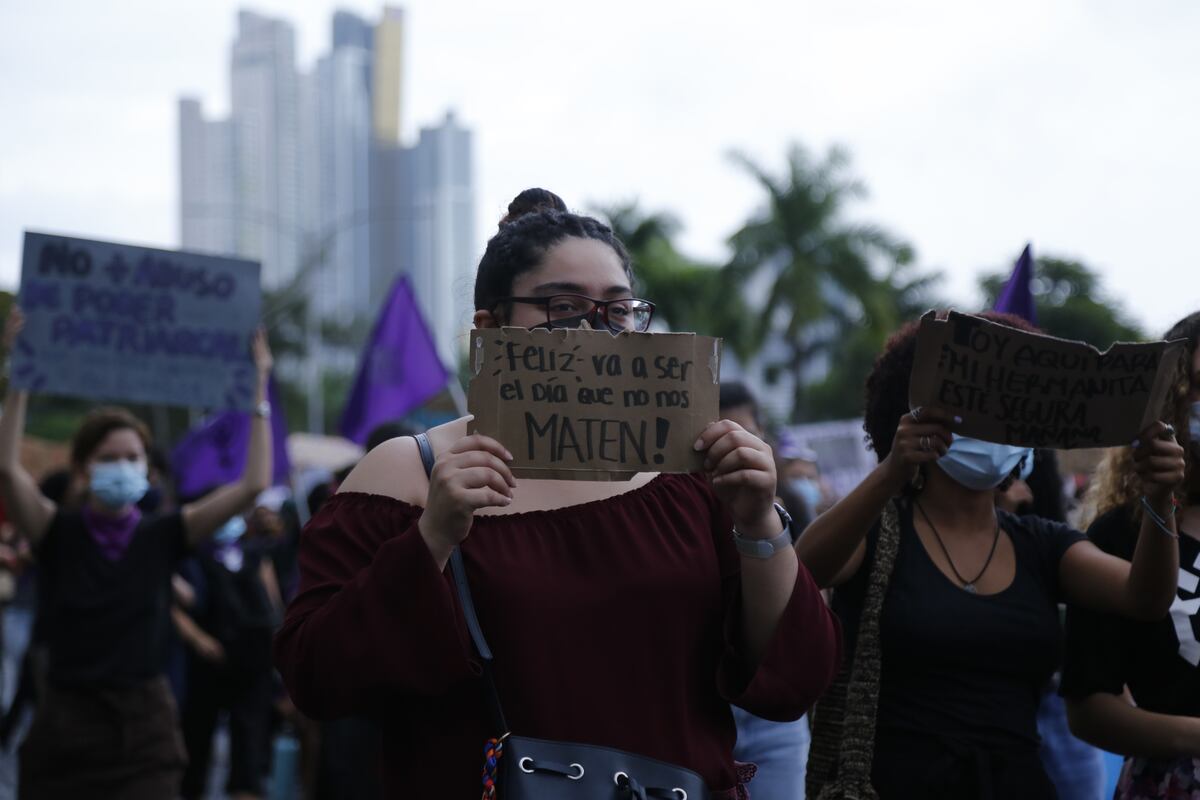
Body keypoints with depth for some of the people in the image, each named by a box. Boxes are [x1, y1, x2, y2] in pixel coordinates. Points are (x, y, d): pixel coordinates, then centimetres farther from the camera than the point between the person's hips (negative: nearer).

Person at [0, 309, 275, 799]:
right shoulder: (58, 534, 0)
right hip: (66, 724, 0)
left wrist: (258, 390, -7)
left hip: (145, 726, 1)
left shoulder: (162, 536, 3)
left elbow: (253, 484, -5)